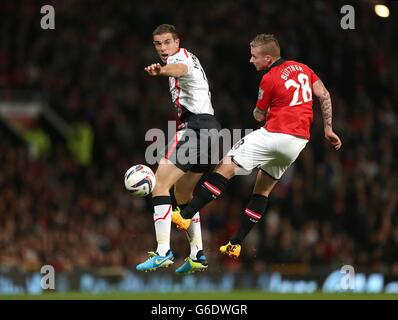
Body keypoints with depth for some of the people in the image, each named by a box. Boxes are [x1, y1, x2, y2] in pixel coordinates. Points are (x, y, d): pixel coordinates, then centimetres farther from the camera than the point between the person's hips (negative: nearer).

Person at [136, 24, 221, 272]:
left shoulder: (181, 57, -8)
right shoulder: (190, 59, 24)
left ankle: (163, 251, -24)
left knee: (160, 184, -15)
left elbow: (180, 68, -34)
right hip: (210, 128, 11)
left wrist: (161, 70, -56)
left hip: (196, 126, -11)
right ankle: (197, 255, 15)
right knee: (182, 193, 20)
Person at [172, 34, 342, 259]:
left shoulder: (269, 80, -8)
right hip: (299, 142, 8)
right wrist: (328, 128, 16)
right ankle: (236, 244, 14)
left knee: (226, 168, -7)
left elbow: (260, 115, 3)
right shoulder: (302, 68, 11)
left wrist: (257, 111, 25)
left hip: (274, 135, -8)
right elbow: (324, 96, 12)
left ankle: (186, 215, -14)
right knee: (263, 190, 16)